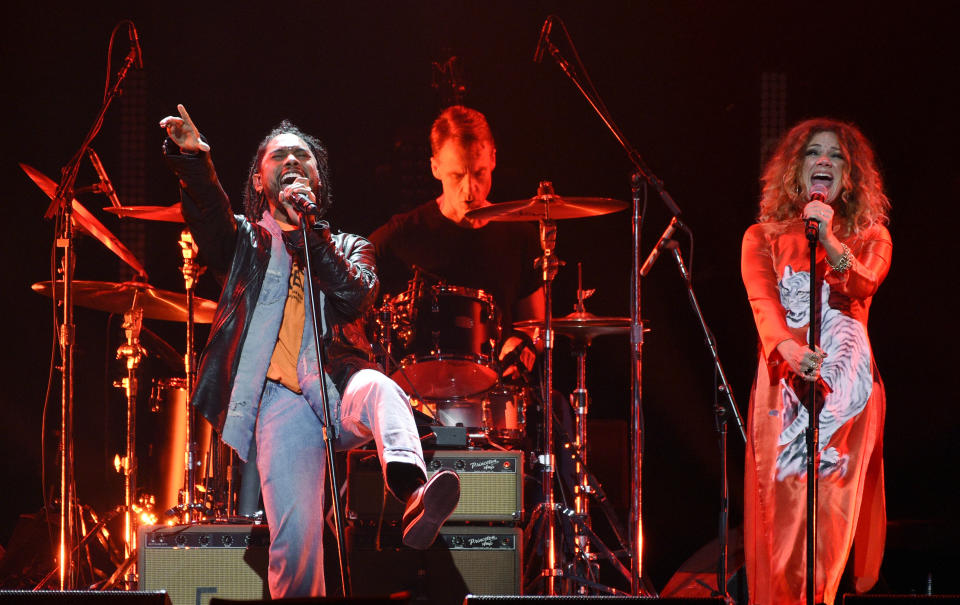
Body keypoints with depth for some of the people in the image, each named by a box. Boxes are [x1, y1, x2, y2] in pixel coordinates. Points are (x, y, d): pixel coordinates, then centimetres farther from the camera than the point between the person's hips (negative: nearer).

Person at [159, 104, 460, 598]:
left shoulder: (348, 247, 25)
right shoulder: (245, 240, 22)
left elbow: (357, 297, 2)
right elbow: (208, 211, -2)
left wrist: (308, 226, -6)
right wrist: (191, 158, -23)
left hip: (338, 387, 1)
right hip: (280, 399, -1)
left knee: (377, 389, -36)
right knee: (295, 531, -20)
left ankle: (412, 494, -61)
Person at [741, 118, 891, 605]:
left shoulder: (870, 237, 13)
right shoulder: (763, 237, 12)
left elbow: (863, 285, -10)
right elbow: (762, 300, -7)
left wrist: (830, 241, -28)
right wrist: (787, 346, -28)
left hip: (847, 387, 0)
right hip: (784, 384, 0)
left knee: (834, 510, -11)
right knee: (782, 511, -9)